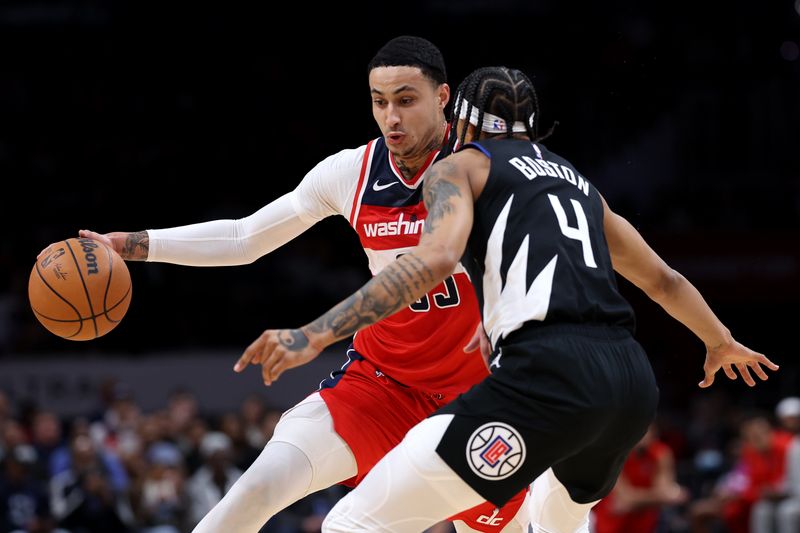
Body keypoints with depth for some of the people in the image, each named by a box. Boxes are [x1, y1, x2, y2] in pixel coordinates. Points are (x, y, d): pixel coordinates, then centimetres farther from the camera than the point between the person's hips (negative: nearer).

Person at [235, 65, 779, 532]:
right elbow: (664, 281, 41)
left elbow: (434, 260, -9)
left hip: (550, 376, -7)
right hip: (633, 382, 7)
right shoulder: (576, 179, 30)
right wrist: (722, 343, 60)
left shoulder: (460, 167, 12)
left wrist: (314, 336, -15)